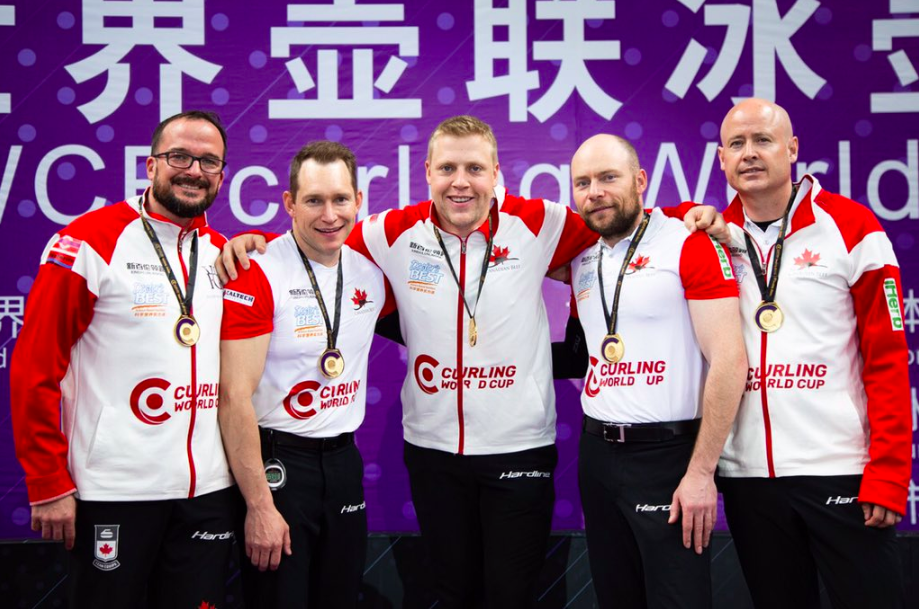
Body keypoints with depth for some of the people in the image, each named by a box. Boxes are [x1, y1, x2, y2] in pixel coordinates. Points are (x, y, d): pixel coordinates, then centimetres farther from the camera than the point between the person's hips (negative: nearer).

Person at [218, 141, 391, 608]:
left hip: (344, 461, 6)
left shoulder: (371, 271, 4)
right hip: (277, 461, -6)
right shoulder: (256, 274, -14)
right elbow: (235, 397, -17)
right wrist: (259, 505, -18)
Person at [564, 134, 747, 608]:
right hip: (596, 453, 6)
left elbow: (729, 361, -16)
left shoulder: (689, 244, -11)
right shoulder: (581, 260, 9)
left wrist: (701, 472, -18)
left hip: (667, 455, -6)